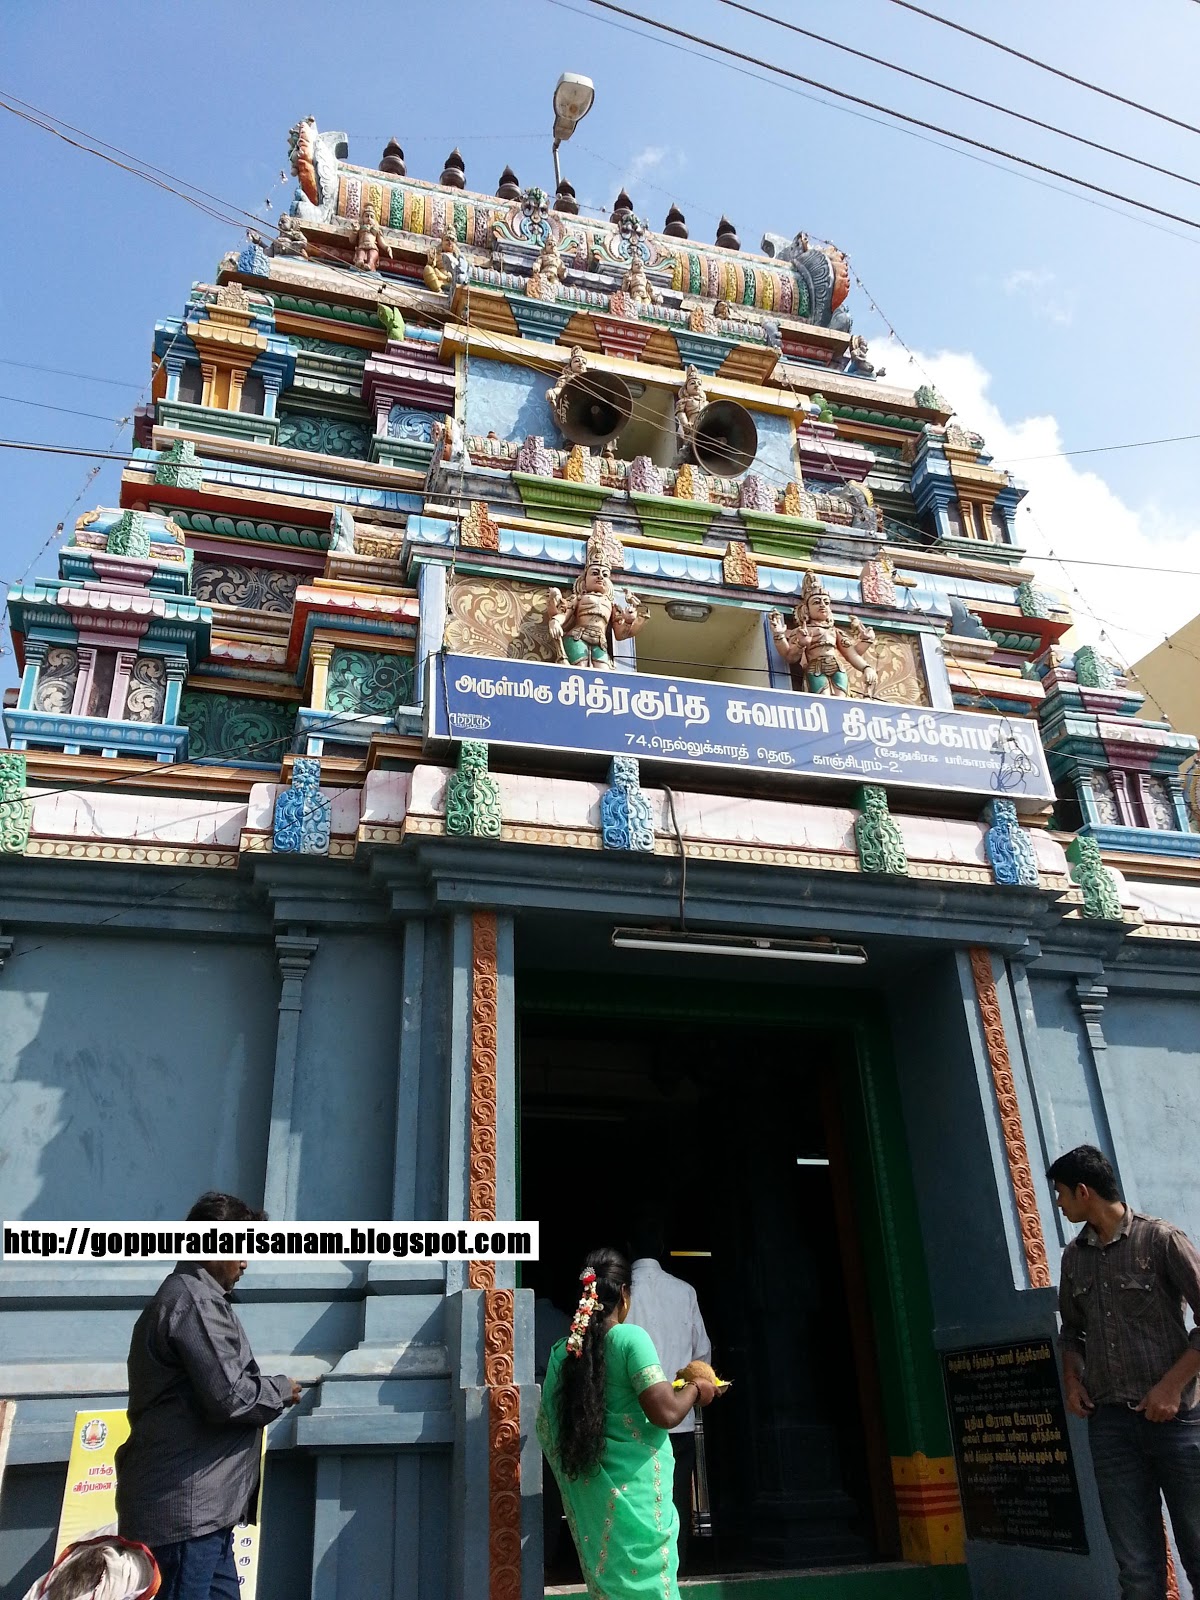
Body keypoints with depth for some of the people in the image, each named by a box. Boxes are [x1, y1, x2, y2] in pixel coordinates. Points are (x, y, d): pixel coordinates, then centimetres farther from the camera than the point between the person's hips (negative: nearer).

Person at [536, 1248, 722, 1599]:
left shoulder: (563, 1352, 3)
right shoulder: (630, 1337, -14)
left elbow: (547, 1430, 11)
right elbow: (666, 1413, -21)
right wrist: (695, 1389, -1)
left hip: (589, 1496, 6)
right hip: (635, 1489, -6)